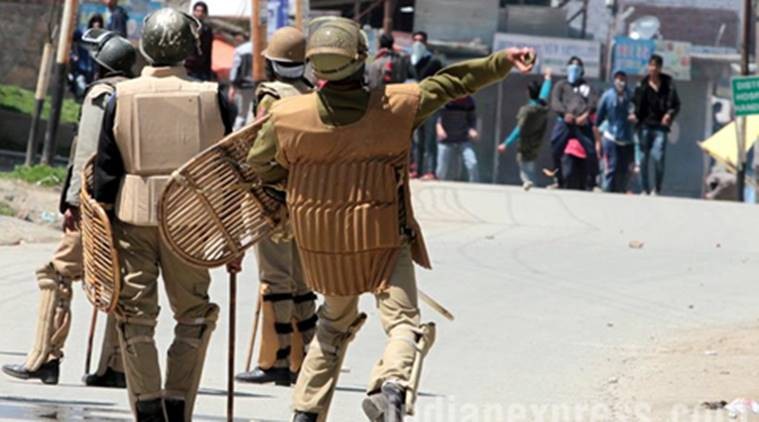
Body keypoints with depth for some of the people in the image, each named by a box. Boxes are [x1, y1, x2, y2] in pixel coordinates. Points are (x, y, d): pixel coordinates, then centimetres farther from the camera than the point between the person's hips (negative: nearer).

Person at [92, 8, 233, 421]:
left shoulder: (122, 97, -2)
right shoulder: (210, 97, -1)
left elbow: (106, 168, 0)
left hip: (133, 217, 0)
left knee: (136, 316, 6)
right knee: (192, 316, 12)